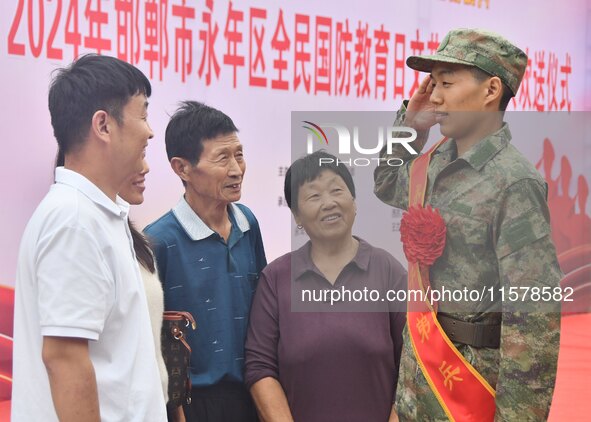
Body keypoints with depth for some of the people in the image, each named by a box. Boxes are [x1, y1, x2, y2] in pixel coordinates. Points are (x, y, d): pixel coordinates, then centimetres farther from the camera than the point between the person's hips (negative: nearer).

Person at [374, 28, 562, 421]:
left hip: (472, 371, -7)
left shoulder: (514, 183, -20)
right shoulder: (438, 163, 4)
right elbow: (388, 186, 27)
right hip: (418, 363, 8)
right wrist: (410, 122, 10)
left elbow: (535, 314, -22)